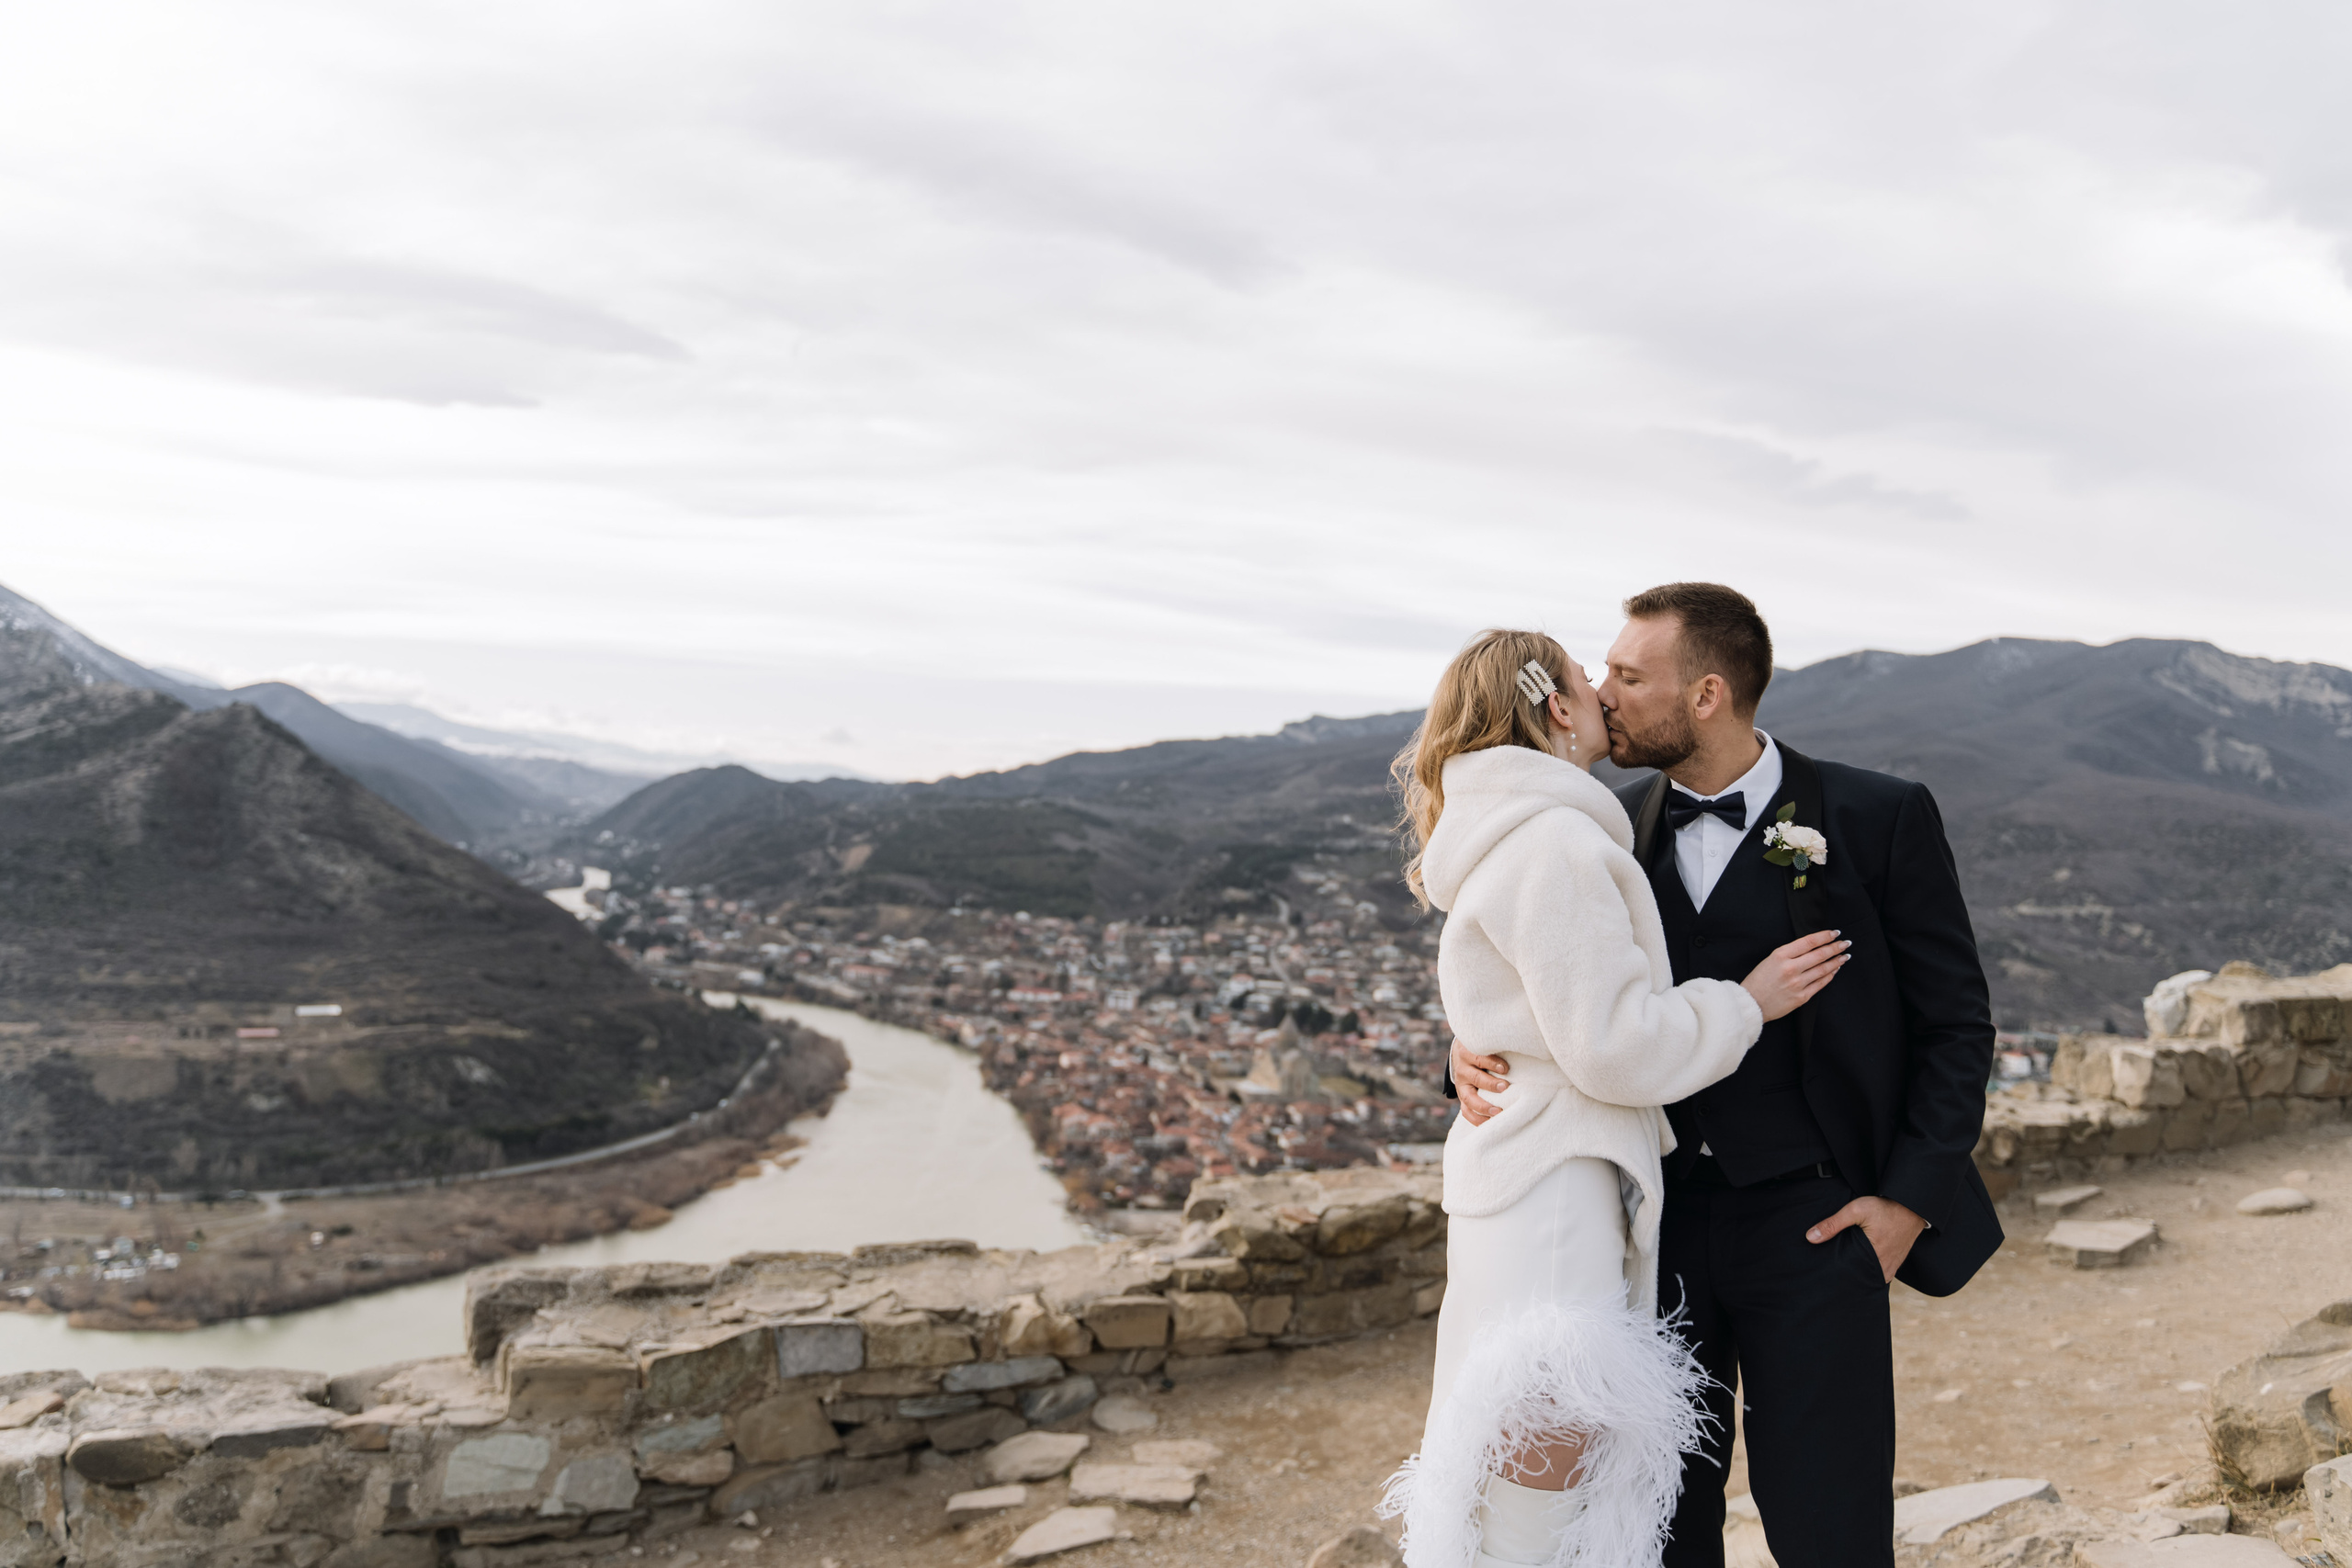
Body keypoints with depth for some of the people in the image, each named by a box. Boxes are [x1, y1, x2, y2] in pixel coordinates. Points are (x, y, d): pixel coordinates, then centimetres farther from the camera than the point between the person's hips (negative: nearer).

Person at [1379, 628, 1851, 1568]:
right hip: (1555, 1198, -11)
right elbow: (1615, 1045, -17)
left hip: (1521, 1168, 11)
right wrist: (1746, 1002, -4)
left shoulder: (1506, 839, 17)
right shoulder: (1554, 843, -16)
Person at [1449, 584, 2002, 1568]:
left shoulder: (1880, 818, -5)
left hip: (1811, 1225, -3)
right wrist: (1474, 1046, -9)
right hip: (1654, 1220, 4)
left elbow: (1956, 1023, 0)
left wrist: (1910, 1198, -8)